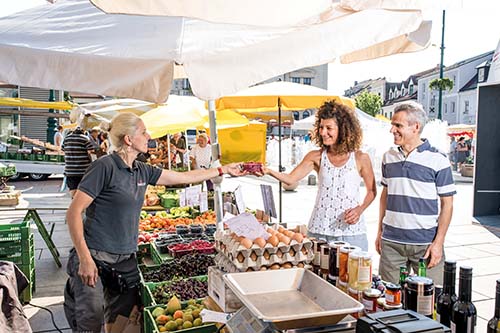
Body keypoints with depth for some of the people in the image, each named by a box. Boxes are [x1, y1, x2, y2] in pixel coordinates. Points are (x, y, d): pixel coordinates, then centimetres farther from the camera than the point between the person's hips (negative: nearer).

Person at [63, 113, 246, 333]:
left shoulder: (142, 171, 8)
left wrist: (224, 170, 21)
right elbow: (74, 212, -15)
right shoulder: (105, 166, -13)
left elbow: (184, 177, 17)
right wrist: (85, 258, -21)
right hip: (96, 258, -7)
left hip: (126, 259, 7)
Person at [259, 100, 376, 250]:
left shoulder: (360, 158, -1)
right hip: (318, 230, 1)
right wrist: (269, 171, -23)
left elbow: (372, 191, 9)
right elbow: (291, 179, -6)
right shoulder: (316, 157, 2)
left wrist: (360, 209, -8)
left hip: (351, 231, -1)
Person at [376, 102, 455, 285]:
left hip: (426, 242, -3)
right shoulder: (388, 157, 7)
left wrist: (438, 242, -9)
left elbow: (447, 203, -4)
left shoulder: (438, 160, -6)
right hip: (391, 242, 4)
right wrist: (380, 231, 12)